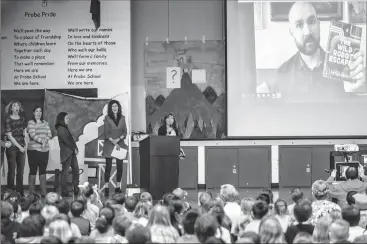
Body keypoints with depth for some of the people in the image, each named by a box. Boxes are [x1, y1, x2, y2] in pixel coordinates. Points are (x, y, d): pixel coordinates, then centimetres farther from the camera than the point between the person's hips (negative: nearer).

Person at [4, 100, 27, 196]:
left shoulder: (22, 118, 12)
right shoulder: (8, 119, -4)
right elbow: (9, 136, -7)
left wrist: (25, 145, 1)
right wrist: (19, 147, -9)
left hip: (21, 147, 5)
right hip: (12, 147, -5)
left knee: (21, 172, 6)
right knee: (12, 171, -4)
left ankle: (20, 193, 12)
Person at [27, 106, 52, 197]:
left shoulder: (45, 123, 14)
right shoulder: (31, 123, -2)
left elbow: (49, 134, 6)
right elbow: (32, 134, -14)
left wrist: (45, 141, -12)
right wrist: (42, 141, -21)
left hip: (44, 150, 5)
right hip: (33, 150, -5)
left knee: (43, 171, 6)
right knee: (33, 170, -2)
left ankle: (44, 192, 8)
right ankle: (32, 191, 1)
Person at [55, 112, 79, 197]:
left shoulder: (65, 128, 19)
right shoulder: (60, 129, -9)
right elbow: (66, 141, -15)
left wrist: (75, 148, 4)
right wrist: (74, 149, -10)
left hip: (71, 152, 9)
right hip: (66, 152, -9)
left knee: (76, 169, 6)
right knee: (65, 171, -5)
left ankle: (76, 190, 9)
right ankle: (64, 191, -1)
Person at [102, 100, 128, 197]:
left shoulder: (122, 118, 8)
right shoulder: (107, 118, 0)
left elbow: (125, 132, 6)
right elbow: (106, 133, -5)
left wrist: (118, 139, -11)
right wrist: (113, 142, -15)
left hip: (120, 144, 3)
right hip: (109, 144, -3)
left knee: (119, 166, 2)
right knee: (108, 166, -4)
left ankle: (118, 187, 9)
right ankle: (106, 188, -3)